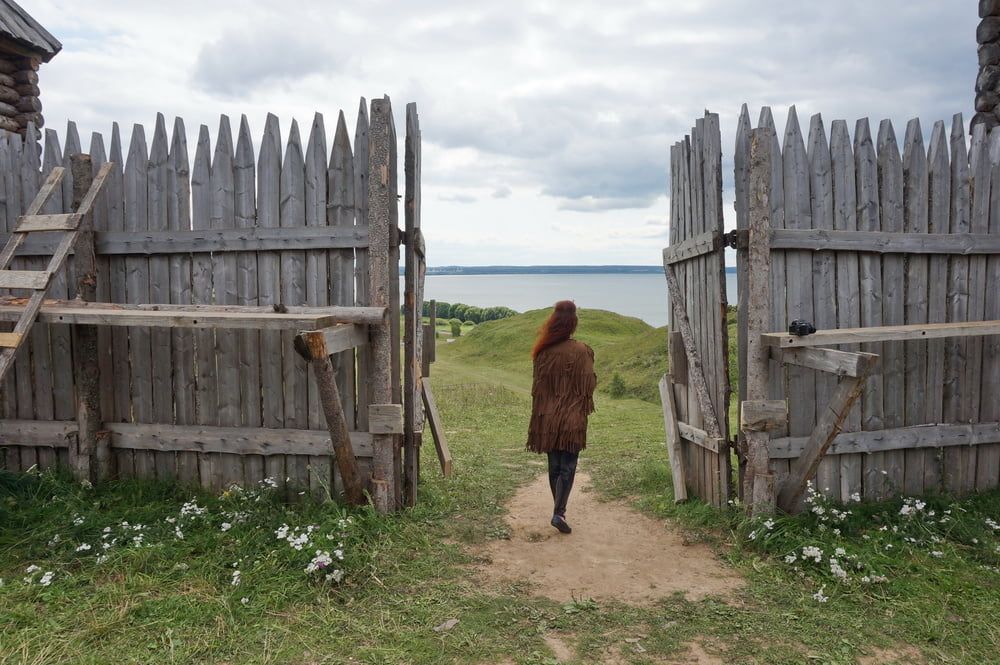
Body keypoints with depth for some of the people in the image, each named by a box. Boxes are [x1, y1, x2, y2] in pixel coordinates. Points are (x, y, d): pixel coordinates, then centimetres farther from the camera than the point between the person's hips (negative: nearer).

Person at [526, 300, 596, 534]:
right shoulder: (581, 351, -11)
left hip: (547, 418, 4)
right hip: (572, 418, -3)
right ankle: (559, 513, -11)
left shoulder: (543, 352, -1)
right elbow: (589, 385, -8)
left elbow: (537, 385, 6)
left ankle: (559, 510, 23)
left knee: (554, 466, 14)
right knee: (567, 467, 0)